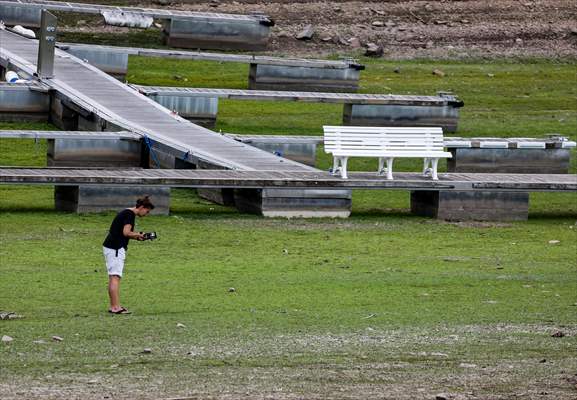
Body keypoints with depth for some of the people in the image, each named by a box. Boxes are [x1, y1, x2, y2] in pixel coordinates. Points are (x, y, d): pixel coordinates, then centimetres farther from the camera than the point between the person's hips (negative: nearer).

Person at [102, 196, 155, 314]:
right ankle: (115, 307, -15)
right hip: (116, 249, -10)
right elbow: (126, 232, -22)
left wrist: (136, 237, 13)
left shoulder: (126, 213, 18)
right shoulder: (130, 215, -13)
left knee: (113, 278, 13)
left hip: (109, 247, 10)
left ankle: (113, 306, 17)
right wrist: (138, 235, -4)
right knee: (115, 277, -12)